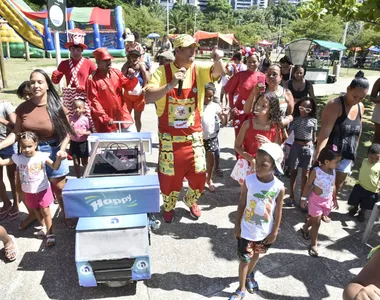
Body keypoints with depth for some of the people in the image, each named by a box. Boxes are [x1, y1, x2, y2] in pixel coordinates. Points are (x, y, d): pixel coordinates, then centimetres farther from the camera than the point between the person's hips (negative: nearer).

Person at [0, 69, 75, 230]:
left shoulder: (57, 106, -10)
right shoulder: (23, 107, -4)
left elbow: (66, 132, -7)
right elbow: (16, 133, 1)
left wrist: (62, 149, -21)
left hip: (52, 152, -2)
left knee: (59, 188, 11)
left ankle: (66, 215, 34)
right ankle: (33, 214, 45)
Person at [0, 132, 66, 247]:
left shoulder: (42, 156, -19)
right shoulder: (17, 158, -10)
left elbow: (55, 167, -24)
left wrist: (59, 158, -44)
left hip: (43, 189, -4)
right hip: (28, 191, 4)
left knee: (45, 211, 4)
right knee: (36, 211, 21)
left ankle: (50, 233, 17)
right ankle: (45, 228, 42)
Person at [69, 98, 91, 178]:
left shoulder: (85, 119, -9)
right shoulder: (71, 119, -2)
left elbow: (90, 131, -6)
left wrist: (83, 132, -24)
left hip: (83, 143, -2)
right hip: (74, 143, 2)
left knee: (84, 163, 8)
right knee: (76, 163, 10)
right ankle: (78, 178, 24)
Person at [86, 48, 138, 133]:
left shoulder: (116, 72, 4)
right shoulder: (92, 79, -14)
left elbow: (127, 87, 10)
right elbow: (93, 102, -16)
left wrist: (131, 78, -12)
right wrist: (105, 119, -22)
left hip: (123, 116, 5)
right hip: (107, 123, -5)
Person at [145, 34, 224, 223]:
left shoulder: (198, 69, -2)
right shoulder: (162, 71, -10)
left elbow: (217, 73, -20)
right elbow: (148, 97, -21)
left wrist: (218, 60, -42)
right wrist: (171, 84, -32)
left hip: (193, 135, 2)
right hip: (170, 137, -2)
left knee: (199, 174, 11)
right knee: (169, 176, 12)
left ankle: (191, 201, 43)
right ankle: (168, 206, 41)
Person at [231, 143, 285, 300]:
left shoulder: (279, 187, -19)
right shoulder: (249, 180, -20)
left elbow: (278, 212, -6)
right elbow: (241, 204, -9)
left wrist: (274, 232, 0)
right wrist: (237, 225, -4)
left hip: (265, 232, 2)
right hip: (247, 230, -1)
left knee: (256, 255, 26)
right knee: (244, 259, 12)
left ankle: (249, 275, 55)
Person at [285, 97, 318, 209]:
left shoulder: (313, 120, 2)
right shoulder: (295, 119, -3)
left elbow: (314, 137, 8)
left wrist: (313, 149, 10)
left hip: (308, 148, 1)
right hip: (296, 146, -1)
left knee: (305, 174, 8)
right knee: (293, 172, 8)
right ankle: (291, 197, 19)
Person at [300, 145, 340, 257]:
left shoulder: (333, 170, -6)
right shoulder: (316, 171, -23)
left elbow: (333, 186, 8)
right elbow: (308, 185, -12)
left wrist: (334, 199, 15)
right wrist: (303, 199, -8)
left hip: (327, 200, 6)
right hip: (316, 200, -5)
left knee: (314, 218, 22)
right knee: (316, 222, 3)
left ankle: (305, 227, 51)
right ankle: (314, 245, 17)